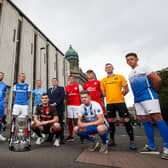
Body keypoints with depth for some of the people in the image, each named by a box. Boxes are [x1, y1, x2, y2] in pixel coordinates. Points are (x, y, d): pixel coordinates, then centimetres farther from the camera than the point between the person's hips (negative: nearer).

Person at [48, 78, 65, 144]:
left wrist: (56, 103, -14)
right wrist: (49, 104, -2)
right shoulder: (49, 90, 25)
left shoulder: (61, 88, 9)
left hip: (59, 108, -4)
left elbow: (62, 97, -5)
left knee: (60, 123, -3)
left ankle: (61, 138, 2)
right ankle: (50, 137, 14)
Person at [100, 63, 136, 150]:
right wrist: (110, 97, 6)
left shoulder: (120, 77, 5)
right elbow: (103, 92, 13)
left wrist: (119, 96, 0)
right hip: (109, 103, 2)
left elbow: (126, 89, 4)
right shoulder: (103, 80, 10)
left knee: (126, 120, -3)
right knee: (111, 121, 9)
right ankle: (112, 140, 23)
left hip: (120, 102, -2)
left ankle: (132, 141, 10)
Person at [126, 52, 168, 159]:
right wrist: (137, 96, 14)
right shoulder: (130, 75, 21)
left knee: (157, 117, -12)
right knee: (145, 120, 7)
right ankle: (152, 146, 14)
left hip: (148, 96, -8)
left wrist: (154, 91, 1)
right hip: (137, 99, 8)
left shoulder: (144, 68, 0)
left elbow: (157, 79, -8)